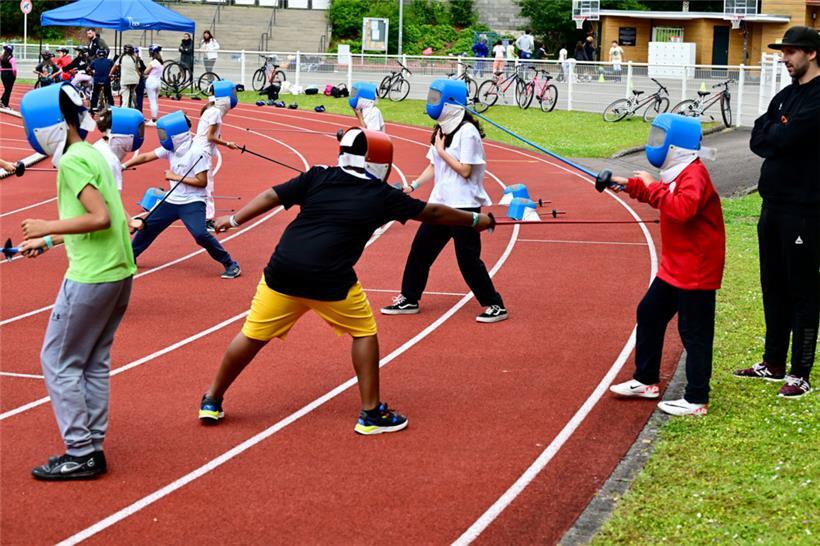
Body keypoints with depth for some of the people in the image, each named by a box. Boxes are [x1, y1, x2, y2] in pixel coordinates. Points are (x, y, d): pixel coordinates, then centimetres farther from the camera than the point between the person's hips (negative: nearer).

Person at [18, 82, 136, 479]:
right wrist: (47, 242, 21)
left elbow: (100, 218, -23)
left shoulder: (72, 161, -14)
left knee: (60, 363, 1)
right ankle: (91, 447, 20)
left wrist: (47, 227, -13)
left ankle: (80, 455, 3)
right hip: (120, 272, 9)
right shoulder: (93, 154, 13)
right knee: (93, 363, 15)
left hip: (91, 278, -9)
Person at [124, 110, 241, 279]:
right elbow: (146, 157, 6)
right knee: (147, 226, 13)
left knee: (200, 235, -25)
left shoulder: (196, 152, -19)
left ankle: (230, 264, -12)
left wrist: (175, 177, -18)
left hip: (193, 202, -8)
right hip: (172, 200, 8)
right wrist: (123, 166, -3)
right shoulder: (171, 148, 1)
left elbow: (202, 182, -20)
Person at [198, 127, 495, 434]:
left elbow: (272, 196, 6)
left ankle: (212, 401, 24)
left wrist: (233, 220, 14)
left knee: (253, 336, 13)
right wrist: (474, 221, 31)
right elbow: (432, 214, 17)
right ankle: (371, 413, 17)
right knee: (364, 333, 16)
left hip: (283, 270, 3)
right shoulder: (383, 196, 6)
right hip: (330, 281, -3)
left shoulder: (318, 177, 11)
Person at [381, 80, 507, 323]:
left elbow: (465, 170, -18)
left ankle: (495, 306, 6)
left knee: (468, 259, -5)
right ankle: (409, 299, 20)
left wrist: (441, 150, -13)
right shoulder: (441, 130, 11)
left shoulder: (467, 132, -15)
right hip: (441, 202, 8)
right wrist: (412, 186, 6)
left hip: (464, 205, -8)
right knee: (420, 248, 9)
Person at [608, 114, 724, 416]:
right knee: (649, 314, 18)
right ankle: (646, 380, 30)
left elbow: (682, 209, -37)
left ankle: (696, 401, 4)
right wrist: (631, 185, 15)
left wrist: (651, 187, -27)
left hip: (696, 271, -11)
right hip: (674, 266, 11)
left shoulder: (695, 174, -21)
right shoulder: (678, 173, 11)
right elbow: (662, 195, 28)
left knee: (694, 333, -4)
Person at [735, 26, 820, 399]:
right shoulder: (785, 95, 15)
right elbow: (757, 140, 7)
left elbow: (783, 137, -23)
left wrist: (770, 132, -4)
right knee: (774, 287, 15)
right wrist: (777, 138, -10)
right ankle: (773, 365, 26)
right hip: (774, 203, 9)